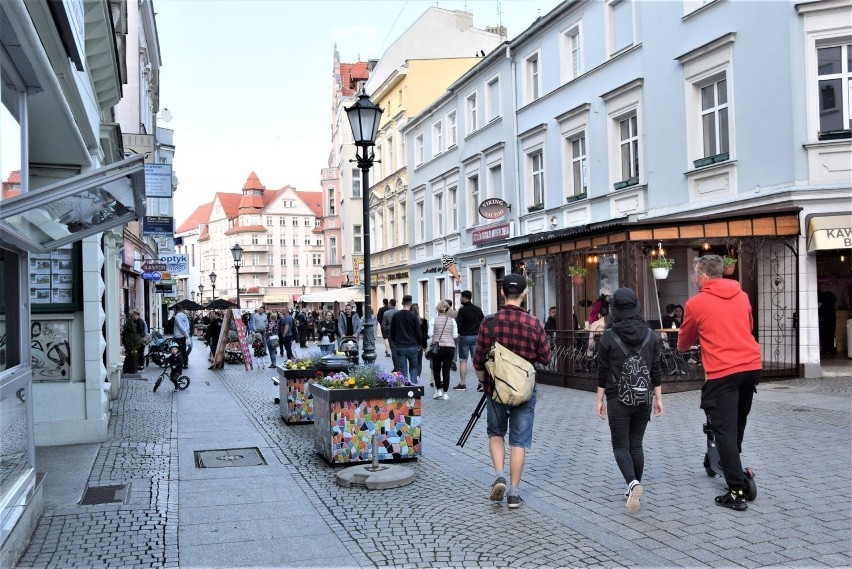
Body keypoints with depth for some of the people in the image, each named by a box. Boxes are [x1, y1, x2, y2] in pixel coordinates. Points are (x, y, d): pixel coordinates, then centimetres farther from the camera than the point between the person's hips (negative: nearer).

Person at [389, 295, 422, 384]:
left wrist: (394, 343, 21)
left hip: (399, 347, 1)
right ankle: (414, 383, -1)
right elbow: (418, 332, -2)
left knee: (403, 369, 5)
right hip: (412, 347, -1)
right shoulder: (414, 316, -6)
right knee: (413, 367, 14)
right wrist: (419, 344, 12)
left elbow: (392, 332, 8)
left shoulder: (396, 316, 2)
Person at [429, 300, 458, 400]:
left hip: (437, 347, -1)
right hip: (450, 347, 1)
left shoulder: (434, 320, -2)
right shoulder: (452, 320, 2)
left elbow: (430, 334, -4)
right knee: (446, 370, 4)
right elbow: (455, 335, 1)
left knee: (436, 369, 13)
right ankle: (445, 393, 5)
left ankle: (439, 390, 6)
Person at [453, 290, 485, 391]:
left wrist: (456, 318, 3)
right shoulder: (478, 309, 7)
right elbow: (483, 322, 9)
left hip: (465, 336, -5)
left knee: (463, 361, 2)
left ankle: (462, 384, 1)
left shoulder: (462, 310, -11)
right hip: (476, 336, 5)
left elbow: (458, 325, -16)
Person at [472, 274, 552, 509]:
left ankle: (499, 476, 4)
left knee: (496, 433, 21)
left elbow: (478, 361, -4)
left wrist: (483, 382, 14)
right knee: (519, 441, 8)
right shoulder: (533, 323, -11)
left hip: (496, 389, 1)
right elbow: (546, 358, -2)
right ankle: (514, 493, 10)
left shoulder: (489, 322, -10)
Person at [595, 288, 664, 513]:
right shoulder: (650, 335, 0)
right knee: (636, 444, 14)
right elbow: (656, 370, 3)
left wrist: (600, 399, 3)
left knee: (620, 445, 4)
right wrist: (658, 398, 10)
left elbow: (603, 372, -5)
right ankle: (634, 487, 18)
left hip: (618, 399, -3)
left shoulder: (608, 337, -9)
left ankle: (633, 483, -18)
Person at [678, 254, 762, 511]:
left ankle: (737, 492, -5)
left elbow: (684, 342, 11)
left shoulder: (696, 303, -3)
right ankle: (733, 464, 40)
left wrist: (682, 347, 34)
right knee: (738, 423, 23)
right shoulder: (742, 296, 11)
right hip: (752, 366, 6)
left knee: (725, 430, -3)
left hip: (722, 372, -6)